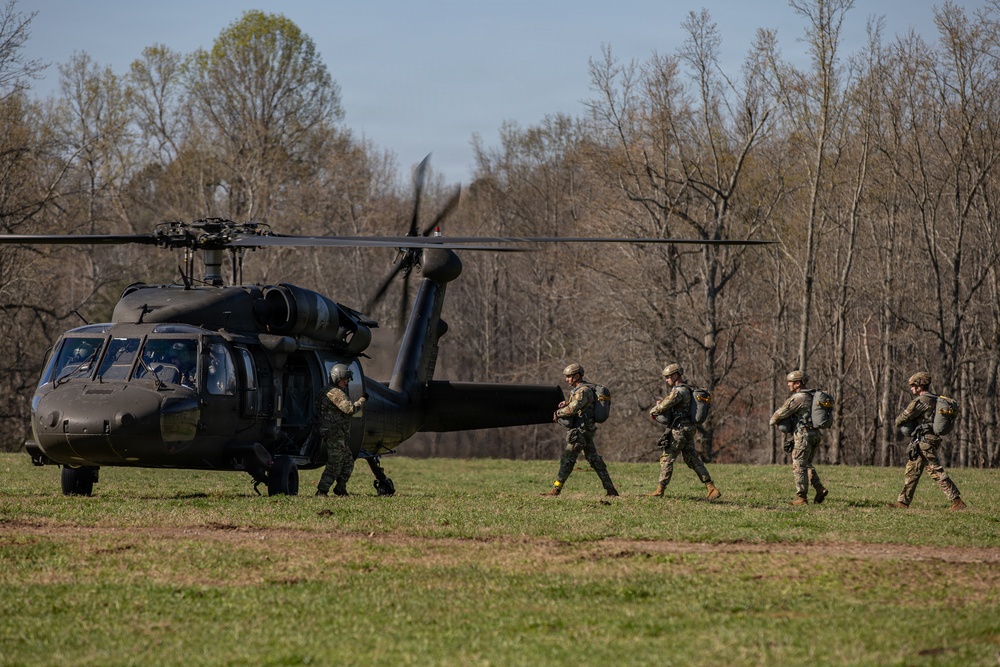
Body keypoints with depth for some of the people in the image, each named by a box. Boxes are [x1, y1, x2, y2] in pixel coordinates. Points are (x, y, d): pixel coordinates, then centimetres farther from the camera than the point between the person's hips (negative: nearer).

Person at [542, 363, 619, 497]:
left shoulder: (583, 391, -16)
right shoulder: (577, 389, 16)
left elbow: (573, 408, -27)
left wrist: (558, 413, -13)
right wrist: (566, 403, 12)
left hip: (581, 432, -10)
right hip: (585, 431, 10)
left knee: (567, 459, -7)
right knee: (594, 460, 10)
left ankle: (556, 489, -6)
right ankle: (611, 489, 11)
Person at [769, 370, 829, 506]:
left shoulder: (798, 398, -13)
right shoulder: (811, 397, 18)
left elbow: (782, 413, -13)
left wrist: (773, 421, 10)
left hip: (803, 435, -9)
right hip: (815, 434, 9)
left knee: (799, 466, -3)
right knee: (807, 465, 20)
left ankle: (801, 498, -3)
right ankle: (820, 488, 5)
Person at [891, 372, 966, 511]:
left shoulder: (921, 401, -14)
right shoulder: (934, 400, 15)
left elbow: (905, 416, -12)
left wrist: (898, 423, 11)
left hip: (924, 441, -10)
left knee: (936, 471, -11)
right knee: (911, 471, 15)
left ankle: (957, 501, -15)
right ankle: (903, 502, 19)